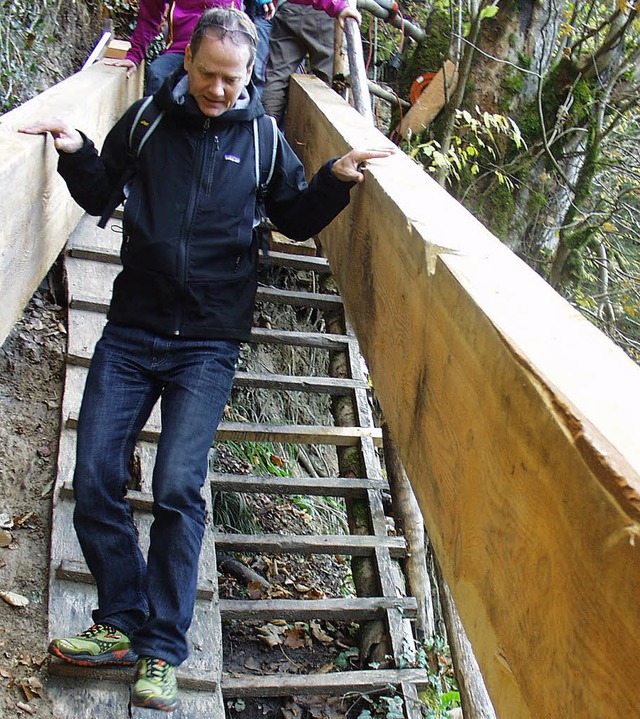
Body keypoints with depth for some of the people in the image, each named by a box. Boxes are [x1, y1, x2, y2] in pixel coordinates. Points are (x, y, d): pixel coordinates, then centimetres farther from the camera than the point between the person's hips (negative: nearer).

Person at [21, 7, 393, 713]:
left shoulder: (261, 138, 6)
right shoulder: (146, 119, 7)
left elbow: (297, 219, 16)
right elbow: (99, 194, 18)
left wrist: (335, 179, -3)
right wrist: (76, 153, -3)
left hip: (207, 344, -2)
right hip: (130, 331, 2)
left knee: (177, 488, -14)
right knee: (94, 480, -5)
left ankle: (161, 650, -1)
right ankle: (122, 624, 11)